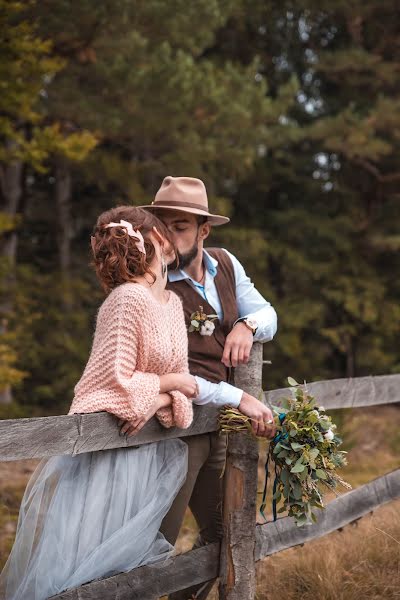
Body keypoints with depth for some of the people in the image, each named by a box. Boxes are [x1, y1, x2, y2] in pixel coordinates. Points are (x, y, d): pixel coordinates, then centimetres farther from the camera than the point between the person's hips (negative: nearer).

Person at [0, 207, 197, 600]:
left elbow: (179, 386, 9)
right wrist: (174, 383, -7)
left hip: (144, 457, 7)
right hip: (102, 457, -7)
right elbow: (118, 383, -19)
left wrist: (158, 400, -12)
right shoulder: (128, 299, -17)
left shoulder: (172, 303, 8)